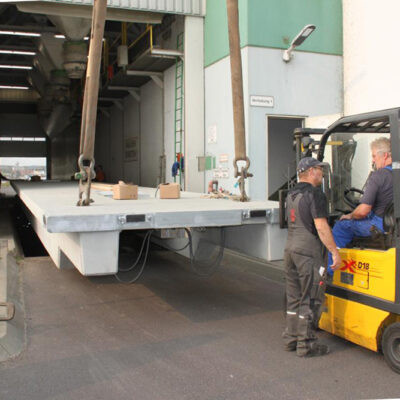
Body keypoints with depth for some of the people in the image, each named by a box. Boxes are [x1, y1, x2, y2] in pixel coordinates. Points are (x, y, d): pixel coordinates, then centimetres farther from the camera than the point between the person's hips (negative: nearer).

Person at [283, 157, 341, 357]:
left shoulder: (291, 194, 13)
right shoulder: (315, 194, -13)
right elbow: (321, 227, -18)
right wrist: (335, 252, -13)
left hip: (290, 249, 8)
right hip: (308, 252, -8)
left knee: (293, 297, 14)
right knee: (308, 299, 0)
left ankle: (290, 339, 22)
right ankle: (306, 344, 7)